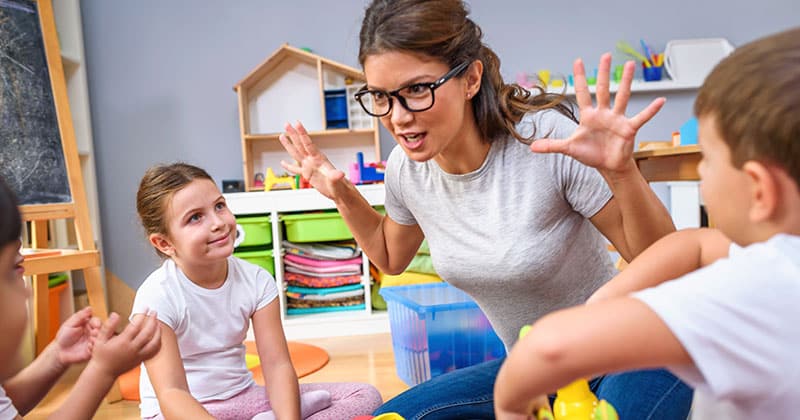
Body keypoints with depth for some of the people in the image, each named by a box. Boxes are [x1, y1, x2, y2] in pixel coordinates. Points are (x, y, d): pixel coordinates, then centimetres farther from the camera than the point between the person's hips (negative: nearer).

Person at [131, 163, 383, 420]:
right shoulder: (156, 297, -19)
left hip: (244, 398, 4)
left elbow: (277, 365, -11)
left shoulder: (256, 280, -7)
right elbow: (171, 393, -27)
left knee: (366, 396, -7)